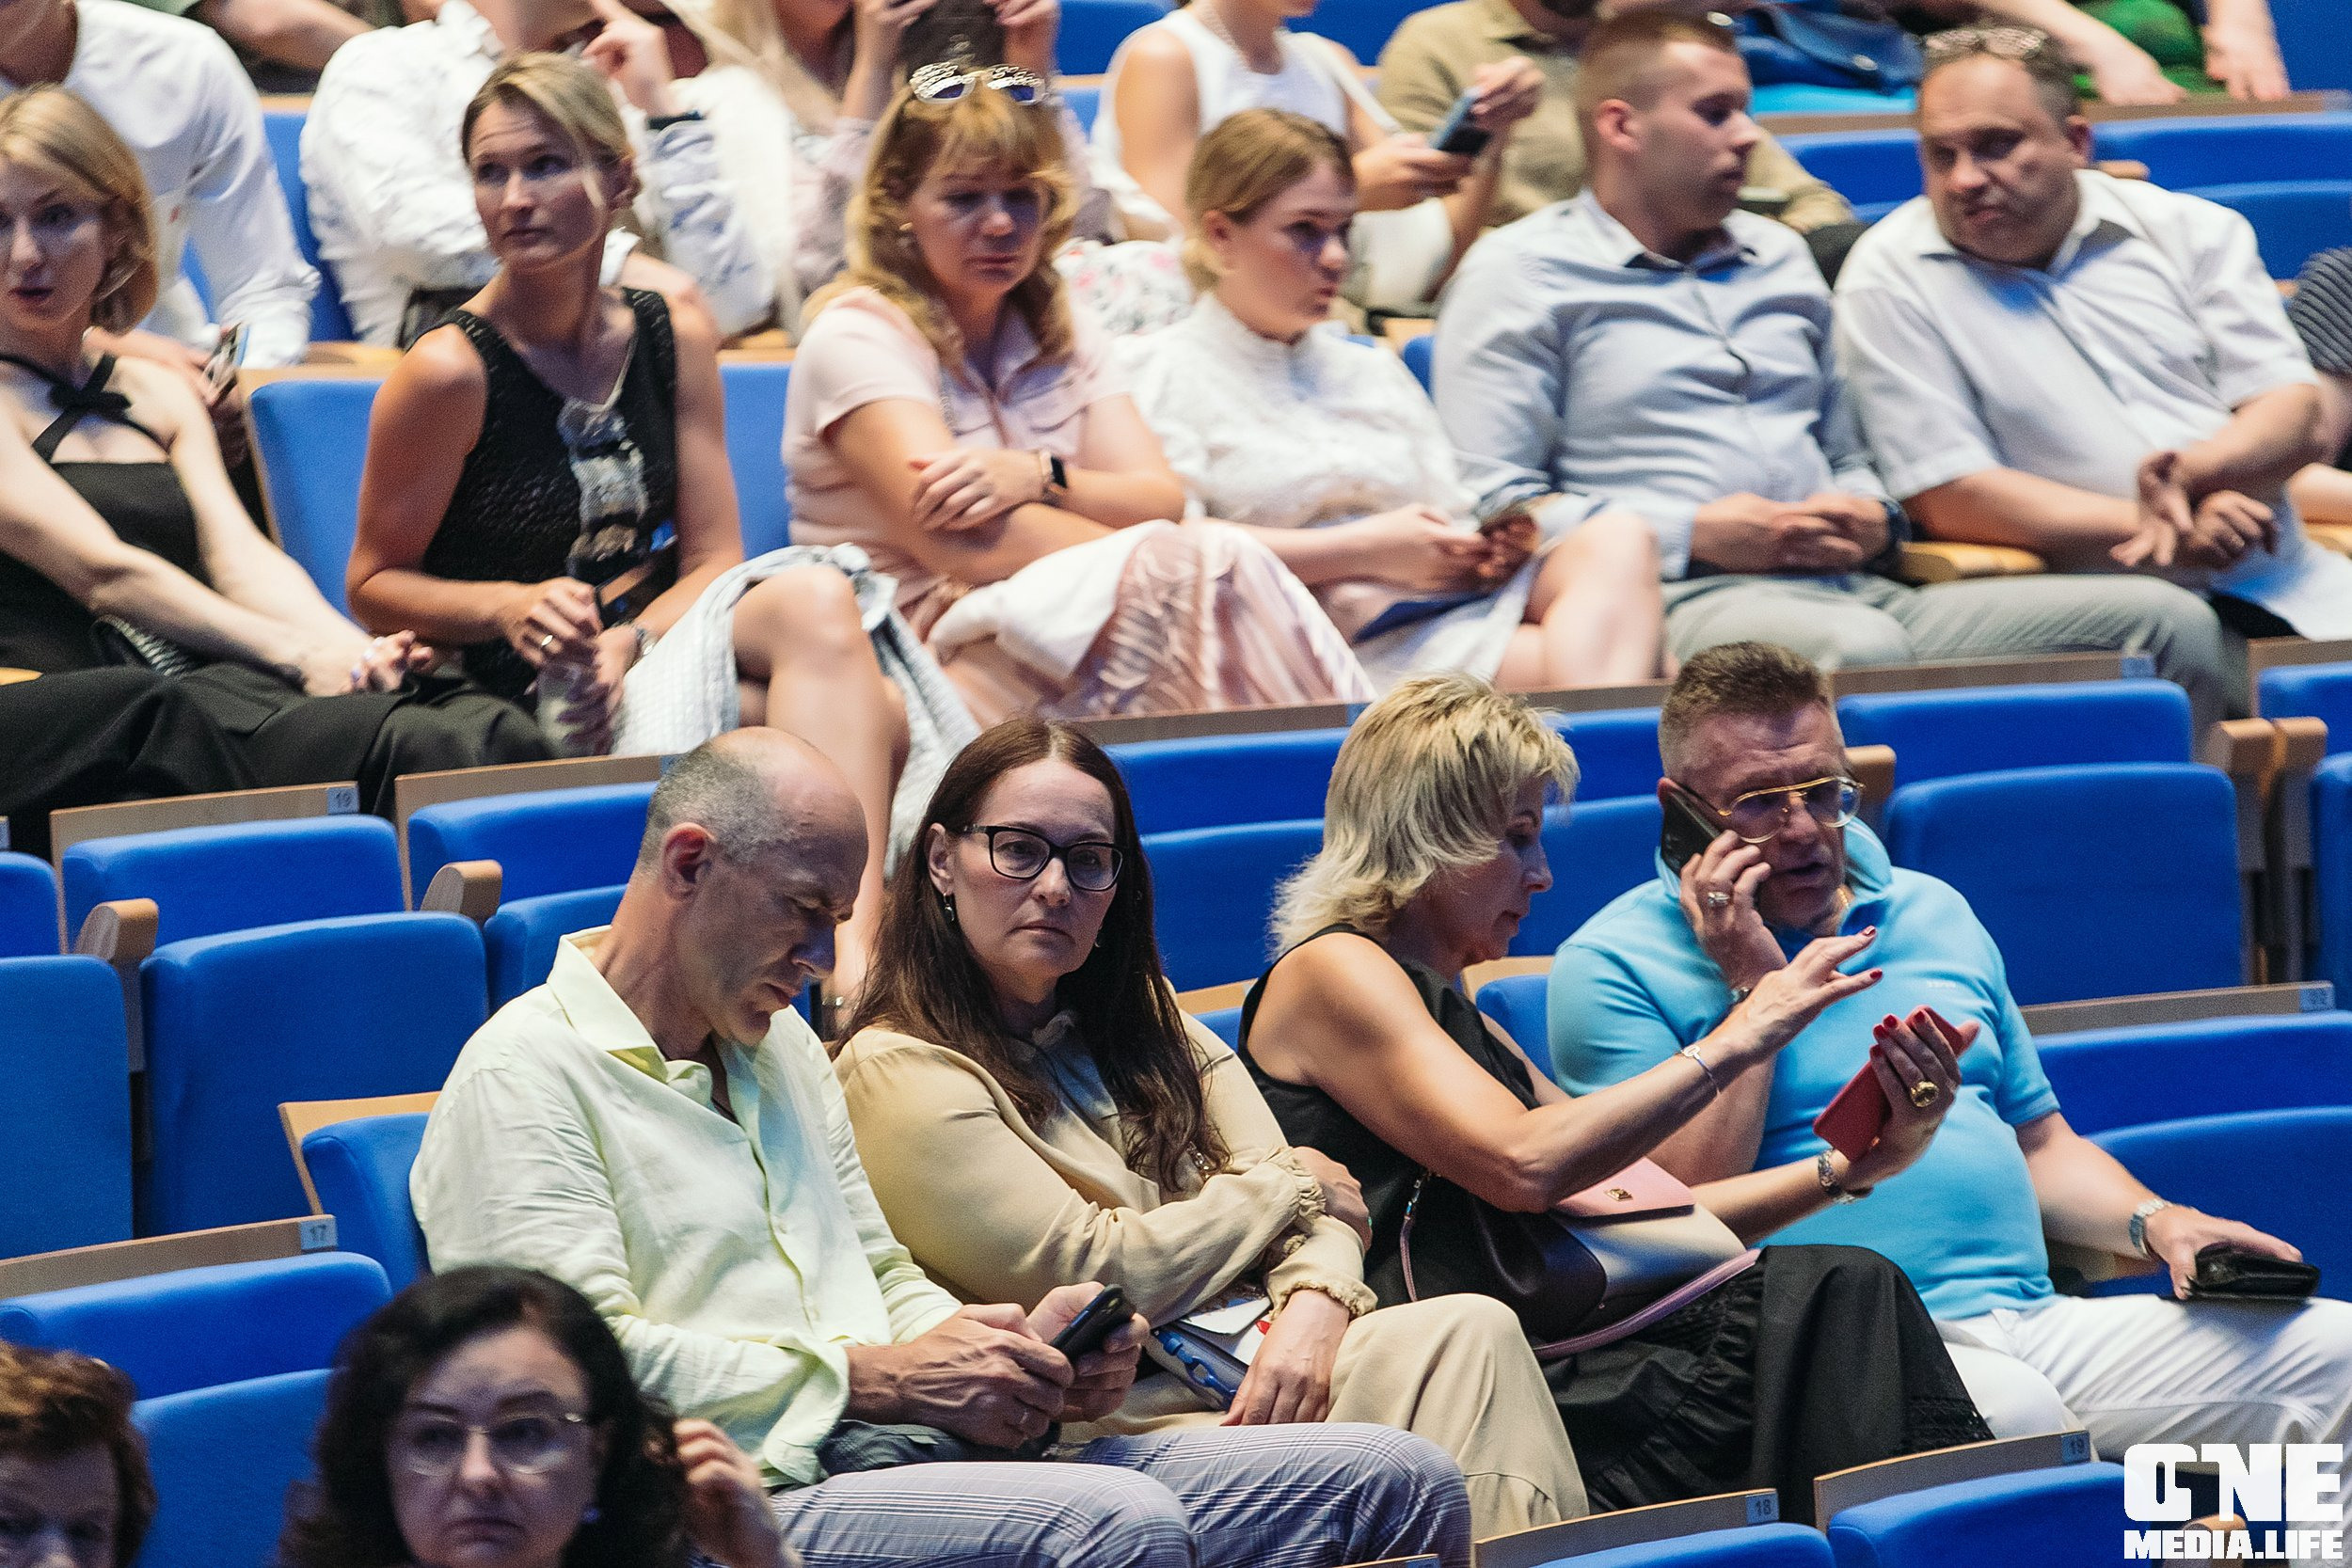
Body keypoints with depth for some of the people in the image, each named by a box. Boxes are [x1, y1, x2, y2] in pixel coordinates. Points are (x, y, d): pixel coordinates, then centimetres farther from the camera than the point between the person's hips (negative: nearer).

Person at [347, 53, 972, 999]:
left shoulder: (675, 338, 10)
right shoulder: (451, 371, -6)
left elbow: (715, 560, 7)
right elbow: (375, 584, 1)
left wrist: (627, 640, -14)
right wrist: (511, 605, -18)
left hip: (659, 640, 5)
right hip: (529, 705, -5)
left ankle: (857, 946, -44)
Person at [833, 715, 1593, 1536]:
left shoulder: (1142, 1021, 19)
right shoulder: (900, 1075, -5)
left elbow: (1325, 1197, 11)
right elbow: (1093, 1274, -11)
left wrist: (1315, 1303, -13)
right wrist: (1287, 1187, 2)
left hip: (1251, 1366, 7)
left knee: (1473, 1331, -23)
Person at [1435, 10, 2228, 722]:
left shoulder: (1778, 258, 28)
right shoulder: (1519, 274, 7)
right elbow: (1493, 504, -4)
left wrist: (1871, 517, 8)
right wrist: (1695, 535, -11)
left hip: (1856, 591, 7)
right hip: (1685, 600, -7)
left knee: (2166, 622, -13)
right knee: (1858, 647, -43)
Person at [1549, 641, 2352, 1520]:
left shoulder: (1934, 915, 23)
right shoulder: (1611, 967, 4)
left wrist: (2155, 1222, 8)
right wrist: (1756, 993, -5)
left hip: (2036, 1323, 7)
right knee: (2011, 1410, -40)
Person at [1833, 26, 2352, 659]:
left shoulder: (2191, 229, 12)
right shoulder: (1887, 280, 2)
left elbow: (2296, 415, 7)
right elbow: (1947, 496, -5)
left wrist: (2191, 473, -17)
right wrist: (2159, 535, -15)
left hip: (2291, 585, 3)